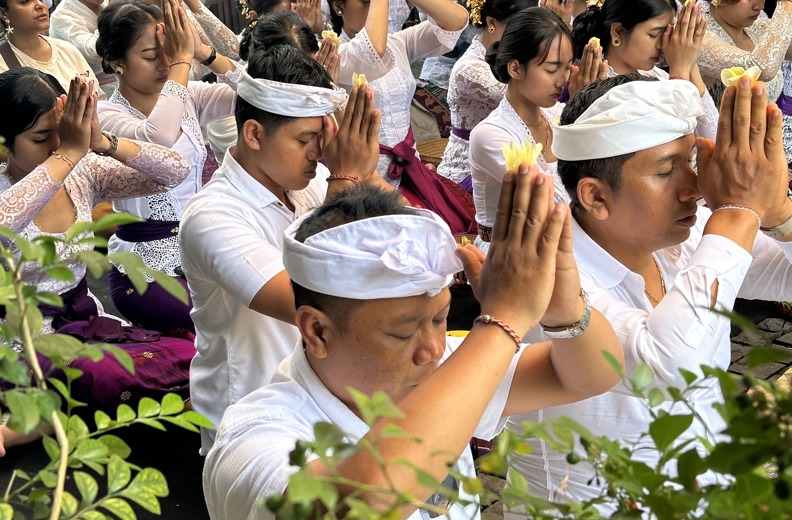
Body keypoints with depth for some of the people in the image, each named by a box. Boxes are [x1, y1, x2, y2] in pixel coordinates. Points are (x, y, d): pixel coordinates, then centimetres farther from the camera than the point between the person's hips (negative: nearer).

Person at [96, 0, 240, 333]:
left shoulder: (188, 96, 3)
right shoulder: (107, 116, -12)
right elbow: (157, 138, -35)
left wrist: (202, 52, -19)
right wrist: (183, 60, -26)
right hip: (145, 268, -6)